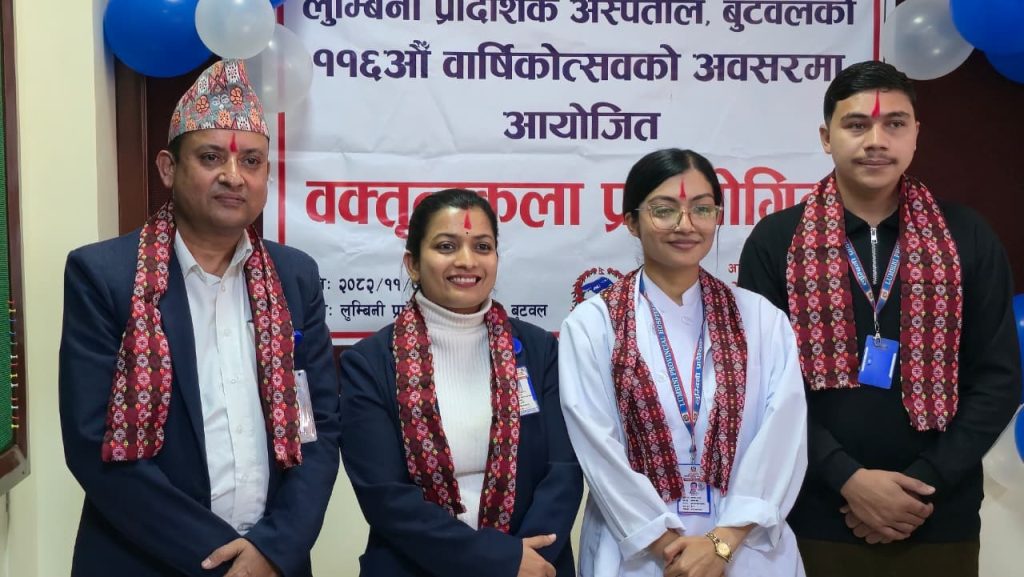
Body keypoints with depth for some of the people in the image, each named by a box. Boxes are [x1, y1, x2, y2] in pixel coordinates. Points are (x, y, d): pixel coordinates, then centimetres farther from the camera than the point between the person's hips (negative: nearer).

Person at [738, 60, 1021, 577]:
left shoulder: (967, 238, 2)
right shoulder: (775, 241, -3)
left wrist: (926, 483, -9)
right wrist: (847, 478, -14)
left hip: (939, 520, 2)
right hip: (815, 518, -1)